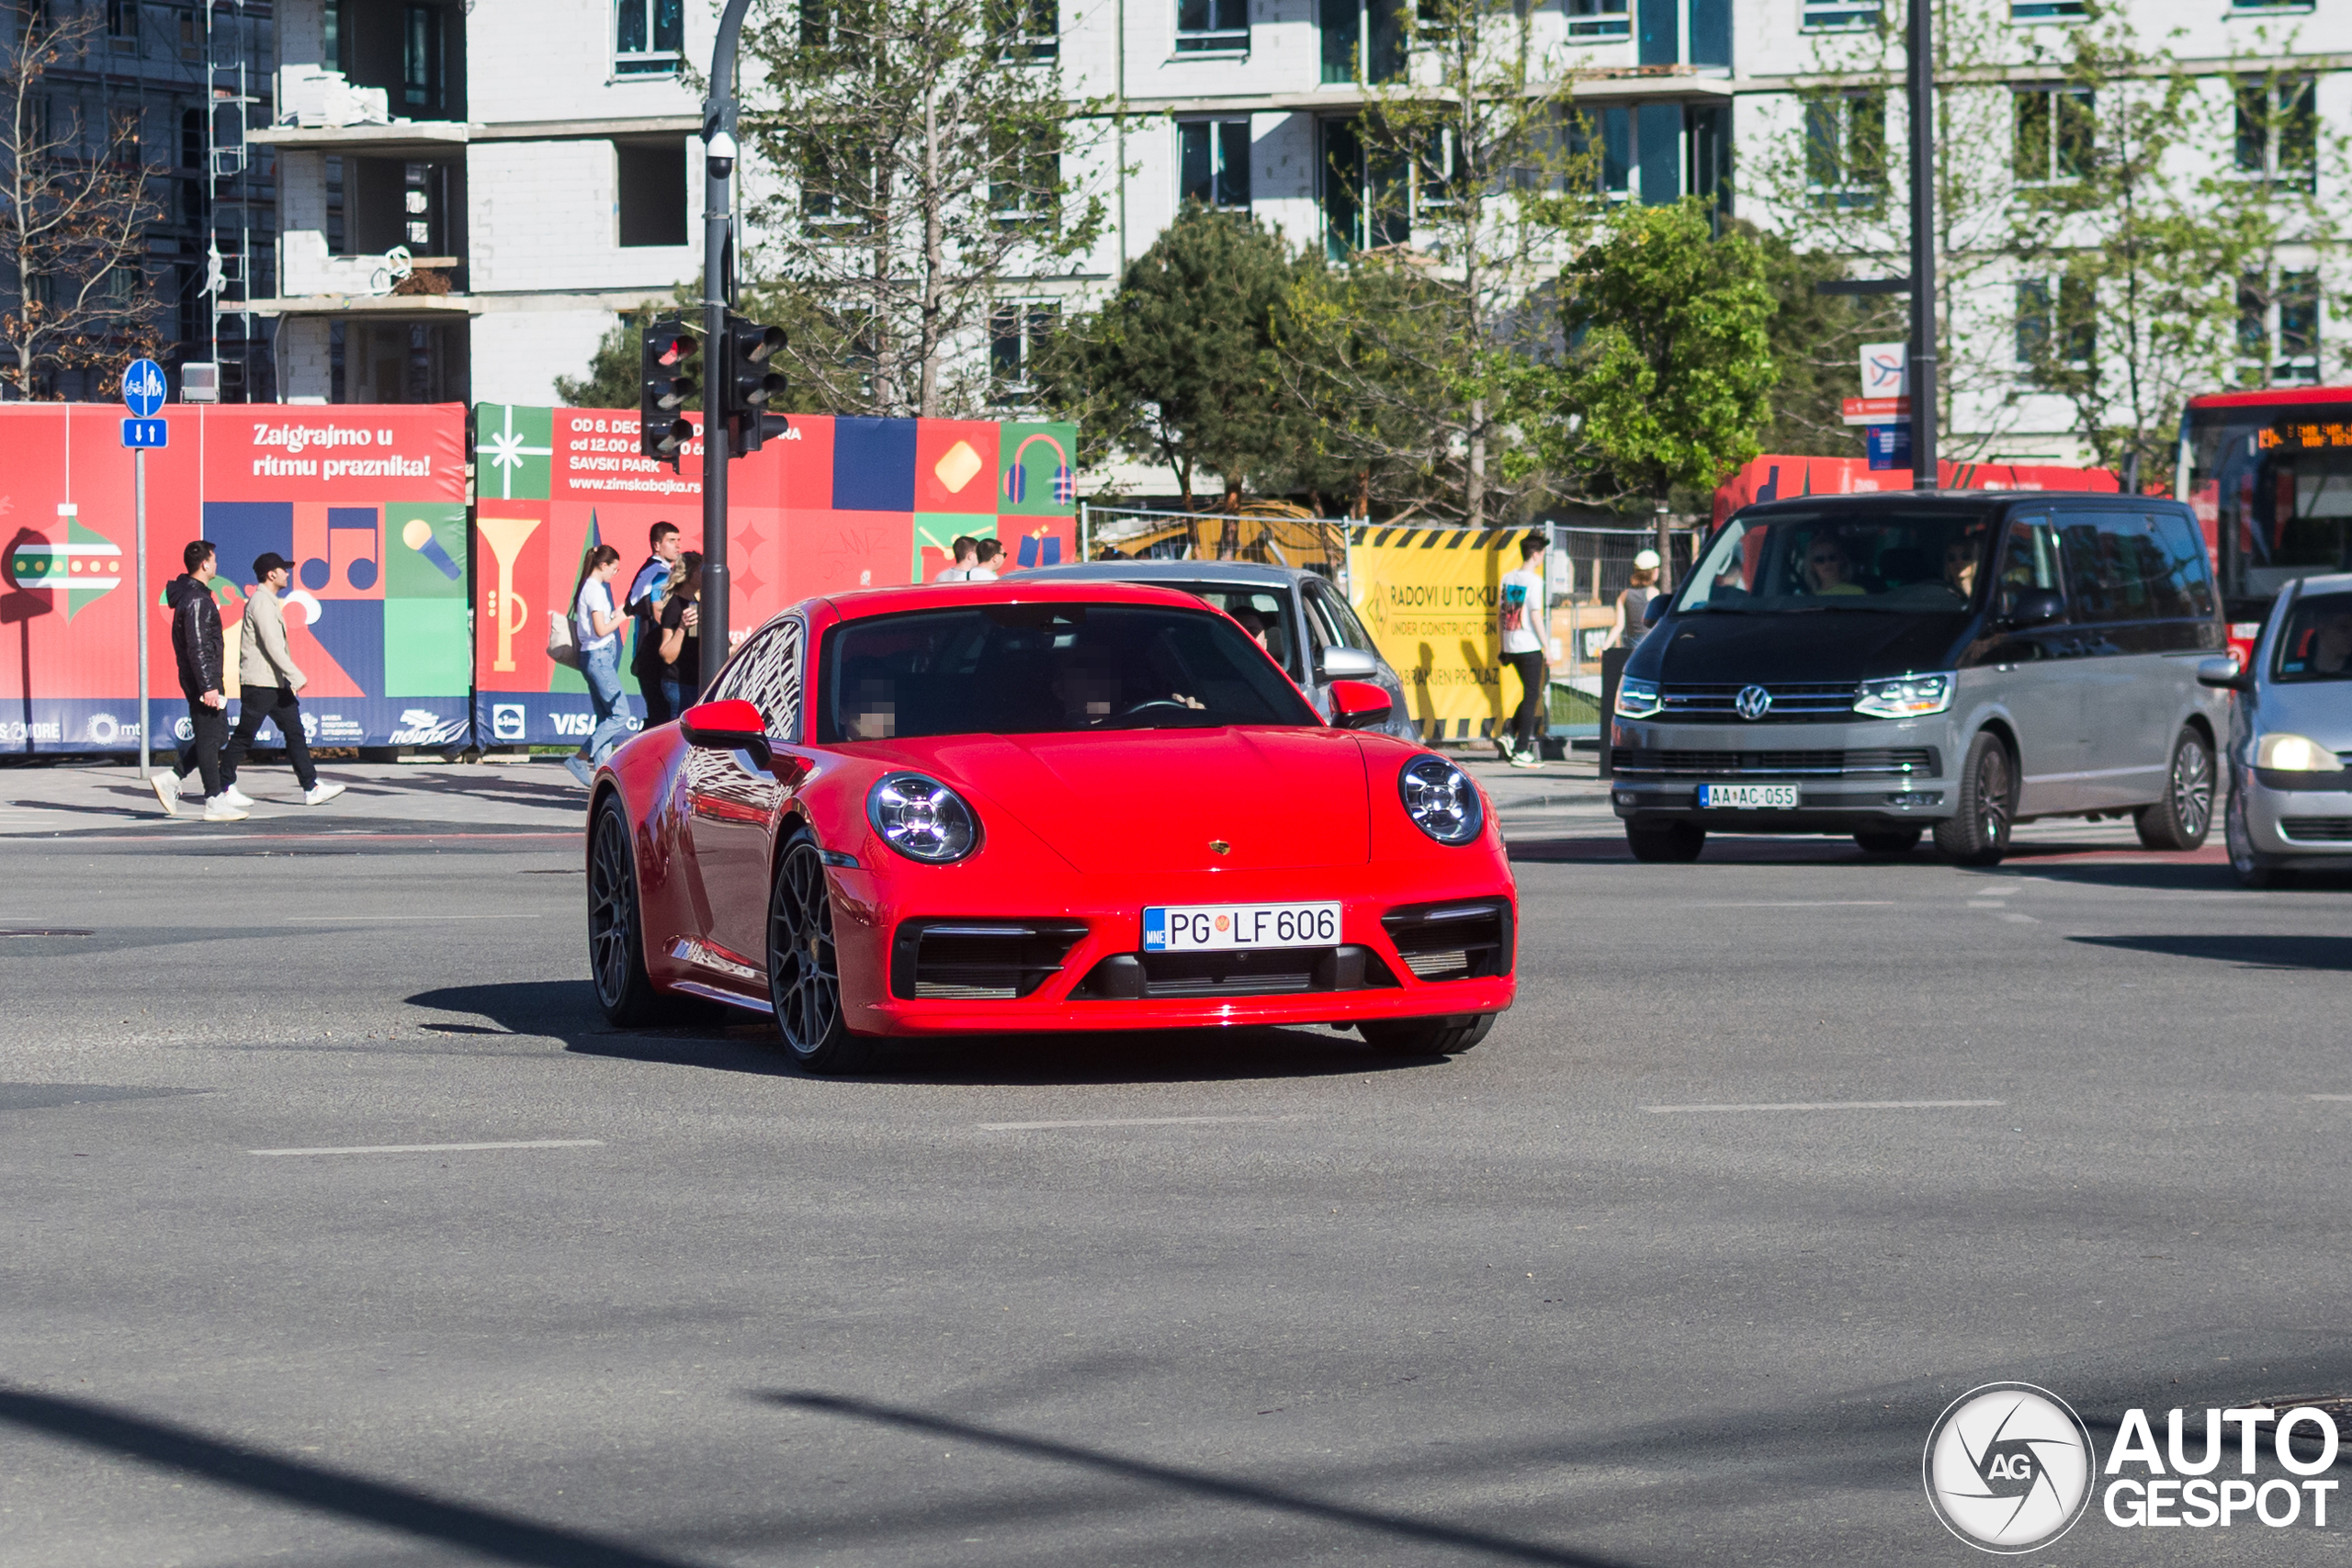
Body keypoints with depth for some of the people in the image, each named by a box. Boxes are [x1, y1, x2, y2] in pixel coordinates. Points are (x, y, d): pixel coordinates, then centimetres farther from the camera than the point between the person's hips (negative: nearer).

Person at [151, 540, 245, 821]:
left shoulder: (191, 595, 15)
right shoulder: (196, 600, -17)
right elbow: (197, 647, -23)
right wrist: (208, 686, -24)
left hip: (201, 679, 10)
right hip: (202, 679, -10)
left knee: (218, 733, 15)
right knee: (209, 738, -5)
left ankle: (171, 780, 12)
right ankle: (215, 802, -1)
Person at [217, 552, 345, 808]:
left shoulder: (269, 602, 17)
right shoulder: (261, 603, -15)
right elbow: (272, 645, -22)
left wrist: (290, 677, 22)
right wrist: (296, 676, -23)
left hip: (276, 683, 10)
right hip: (259, 683, -10)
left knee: (294, 731, 4)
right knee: (244, 737, -1)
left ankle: (311, 788, 1)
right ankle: (224, 788, 8)